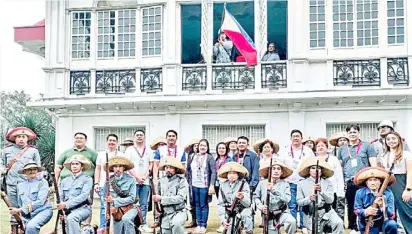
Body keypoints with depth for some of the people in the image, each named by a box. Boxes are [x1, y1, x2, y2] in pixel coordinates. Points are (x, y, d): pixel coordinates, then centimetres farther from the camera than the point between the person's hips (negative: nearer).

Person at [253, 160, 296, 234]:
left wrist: (273, 190, -23)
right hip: (268, 215, 1)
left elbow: (287, 199, -15)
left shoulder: (285, 184, 0)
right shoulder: (262, 183, 2)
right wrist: (261, 206, -6)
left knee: (292, 221, -29)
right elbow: (256, 196, 11)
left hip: (282, 213, -1)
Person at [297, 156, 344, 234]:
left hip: (327, 212, 0)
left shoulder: (327, 183, 4)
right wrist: (309, 199, -23)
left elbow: (330, 200, -8)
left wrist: (321, 191, -28)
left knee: (339, 223, -26)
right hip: (311, 215, 0)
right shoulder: (302, 184, 2)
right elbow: (299, 202, -2)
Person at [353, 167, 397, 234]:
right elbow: (357, 210, -7)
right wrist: (365, 212, -29)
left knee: (392, 225, -32)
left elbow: (392, 215, -15)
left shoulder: (388, 193, -9)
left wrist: (383, 206, -35)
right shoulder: (360, 193, -8)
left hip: (384, 222, 0)